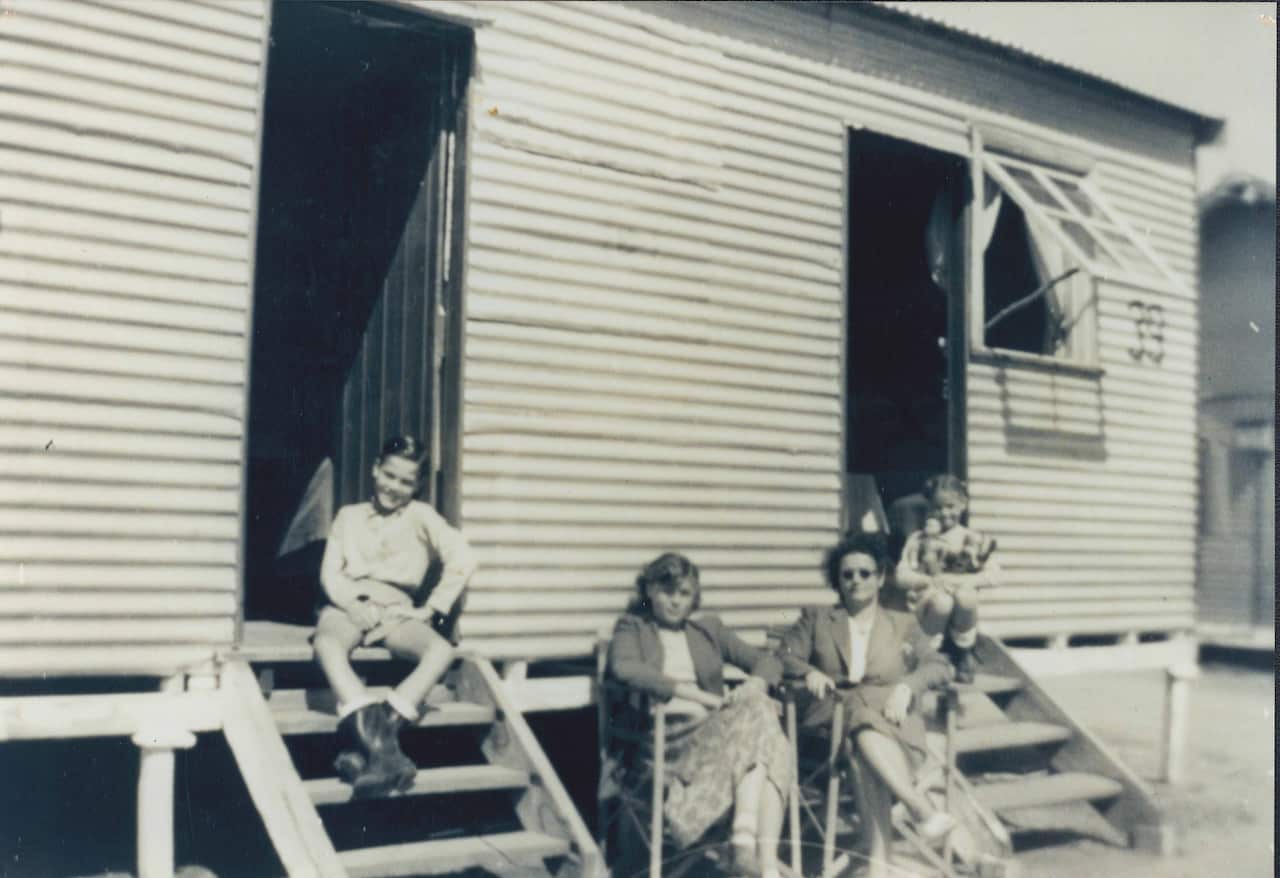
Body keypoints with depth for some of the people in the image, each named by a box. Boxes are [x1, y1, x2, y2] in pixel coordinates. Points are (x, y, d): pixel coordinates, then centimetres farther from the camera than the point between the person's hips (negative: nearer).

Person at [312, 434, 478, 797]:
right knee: (326, 643, -38)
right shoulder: (349, 515, 20)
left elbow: (463, 560, 2)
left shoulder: (421, 515, 15)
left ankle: (378, 730, -46)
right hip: (348, 604, 0)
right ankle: (380, 741, -53)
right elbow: (330, 572, 11)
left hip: (396, 610, 0)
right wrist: (351, 604, -10)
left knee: (443, 649, -33)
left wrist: (430, 609, -6)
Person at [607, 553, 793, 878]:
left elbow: (766, 661, 20)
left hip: (714, 731, 5)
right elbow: (623, 668, -10)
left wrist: (754, 686, -6)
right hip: (667, 738, -4)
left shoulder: (709, 628, 27)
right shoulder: (632, 628, 14)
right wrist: (693, 693, -16)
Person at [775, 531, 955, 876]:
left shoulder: (904, 624, 24)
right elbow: (784, 654, 11)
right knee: (865, 724, -38)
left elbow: (939, 666, 11)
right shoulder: (816, 619, 24)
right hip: (831, 716, 0)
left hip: (890, 718, 0)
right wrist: (809, 671, -13)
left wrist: (906, 686, -11)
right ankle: (924, 811, -44)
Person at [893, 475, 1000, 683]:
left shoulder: (974, 540, 5)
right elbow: (901, 576, -6)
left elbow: (992, 575, -5)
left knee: (965, 595, -33)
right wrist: (931, 581, -21)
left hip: (961, 613, 1)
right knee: (942, 599, -35)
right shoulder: (918, 539, 3)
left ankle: (965, 654, -6)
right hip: (926, 606, -1)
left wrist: (961, 581, -19)